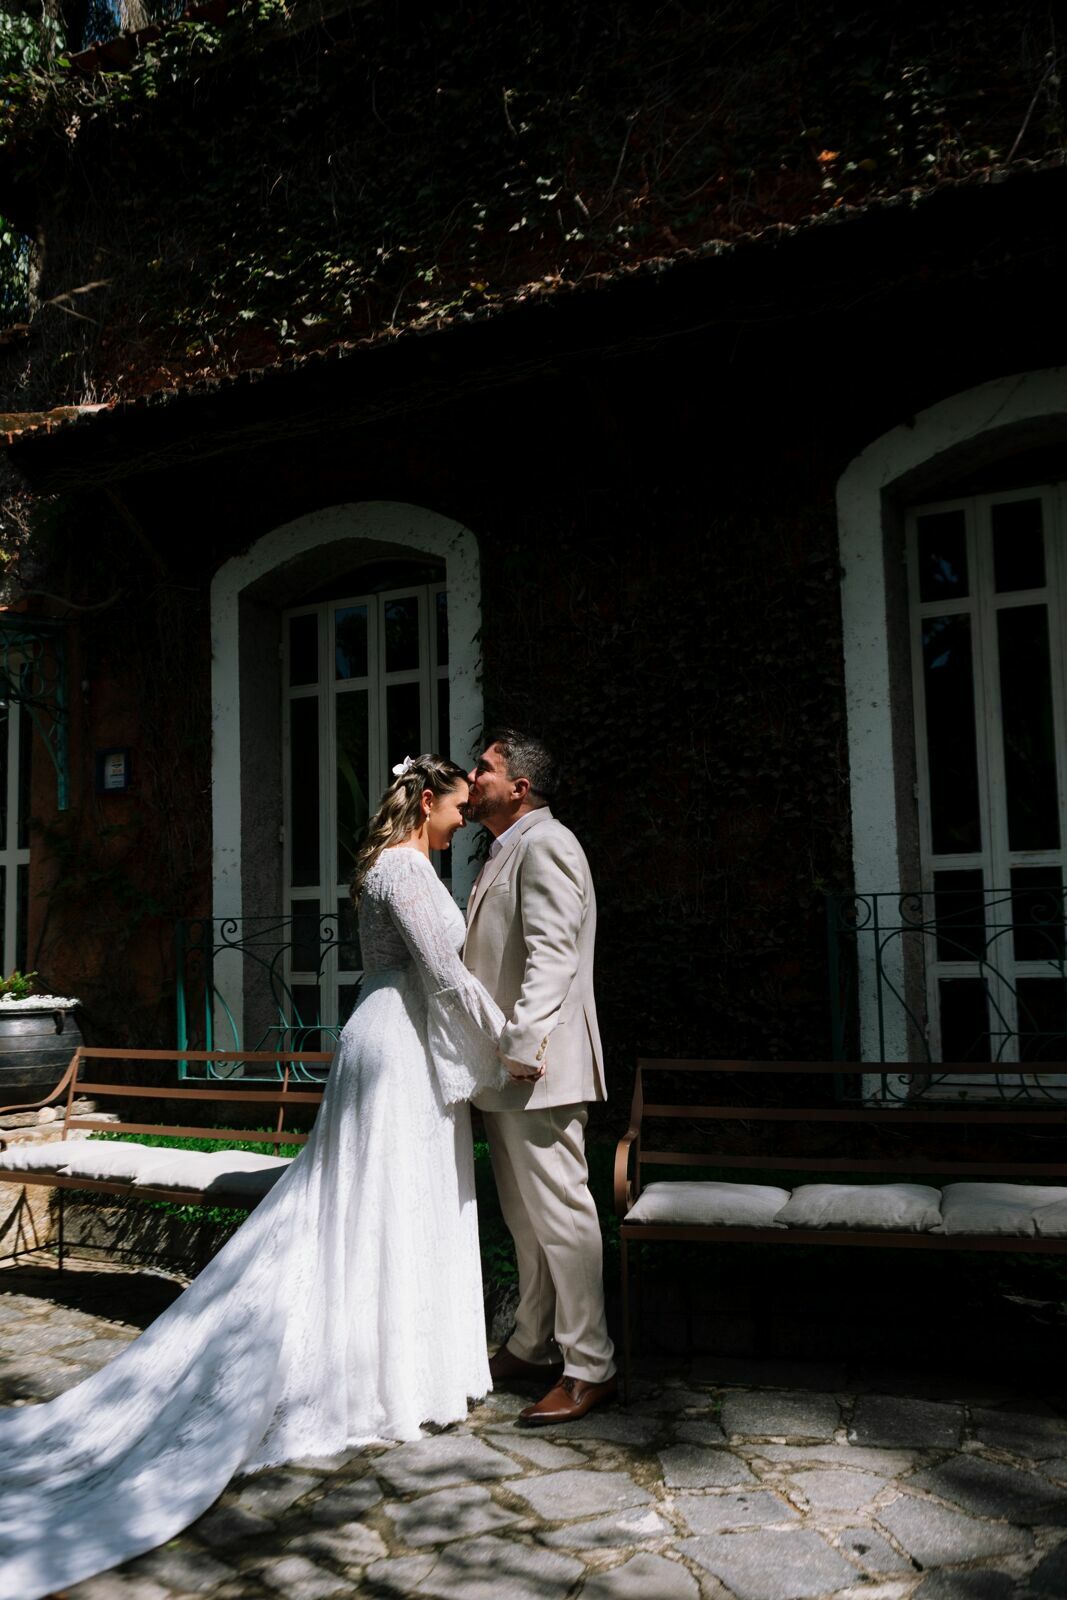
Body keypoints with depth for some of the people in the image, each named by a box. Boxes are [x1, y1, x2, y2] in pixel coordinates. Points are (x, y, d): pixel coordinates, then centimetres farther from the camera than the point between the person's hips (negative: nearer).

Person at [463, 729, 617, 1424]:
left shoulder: (544, 844, -12)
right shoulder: (507, 851, 20)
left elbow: (551, 955, -23)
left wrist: (524, 1044, -28)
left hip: (537, 1069, -11)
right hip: (505, 1075, 11)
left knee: (559, 1212, -4)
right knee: (525, 1217, 17)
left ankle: (590, 1369, 5)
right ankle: (532, 1347, 29)